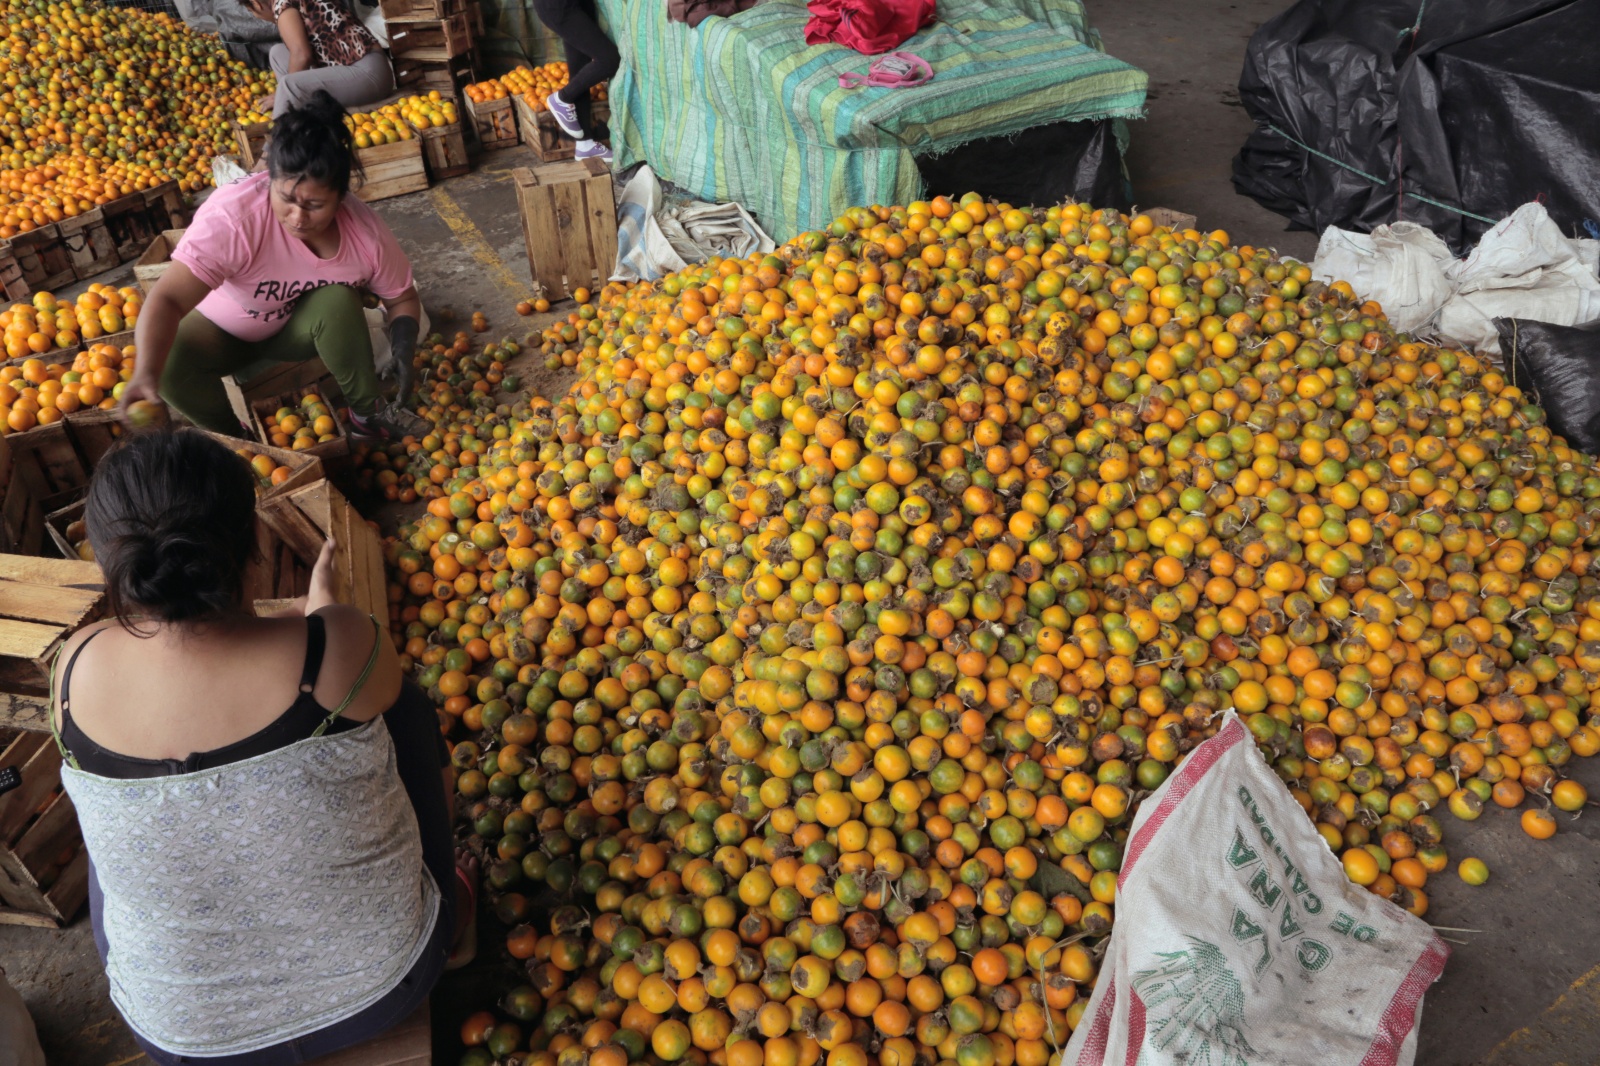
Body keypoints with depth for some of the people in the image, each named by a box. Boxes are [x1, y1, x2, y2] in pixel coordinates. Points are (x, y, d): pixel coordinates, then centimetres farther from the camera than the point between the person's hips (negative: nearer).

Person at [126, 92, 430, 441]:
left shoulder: (365, 231, -25)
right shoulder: (231, 217, -37)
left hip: (298, 327, 2)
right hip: (222, 333, -1)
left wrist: (403, 347, -30)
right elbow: (167, 299, -42)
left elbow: (402, 298, -8)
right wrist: (146, 372, -60)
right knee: (171, 366, -32)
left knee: (339, 300, -30)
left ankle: (369, 412, -11)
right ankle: (233, 439, -2)